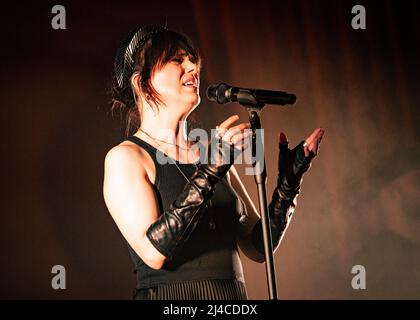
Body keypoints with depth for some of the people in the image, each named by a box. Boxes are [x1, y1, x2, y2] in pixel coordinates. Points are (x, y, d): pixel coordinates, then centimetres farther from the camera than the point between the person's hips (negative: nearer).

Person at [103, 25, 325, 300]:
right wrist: (208, 173, -23)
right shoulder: (125, 157, -5)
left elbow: (258, 246, 10)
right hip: (169, 295, -5)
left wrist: (288, 183, -2)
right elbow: (152, 252, -18)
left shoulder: (213, 153, 10)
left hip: (233, 293, 5)